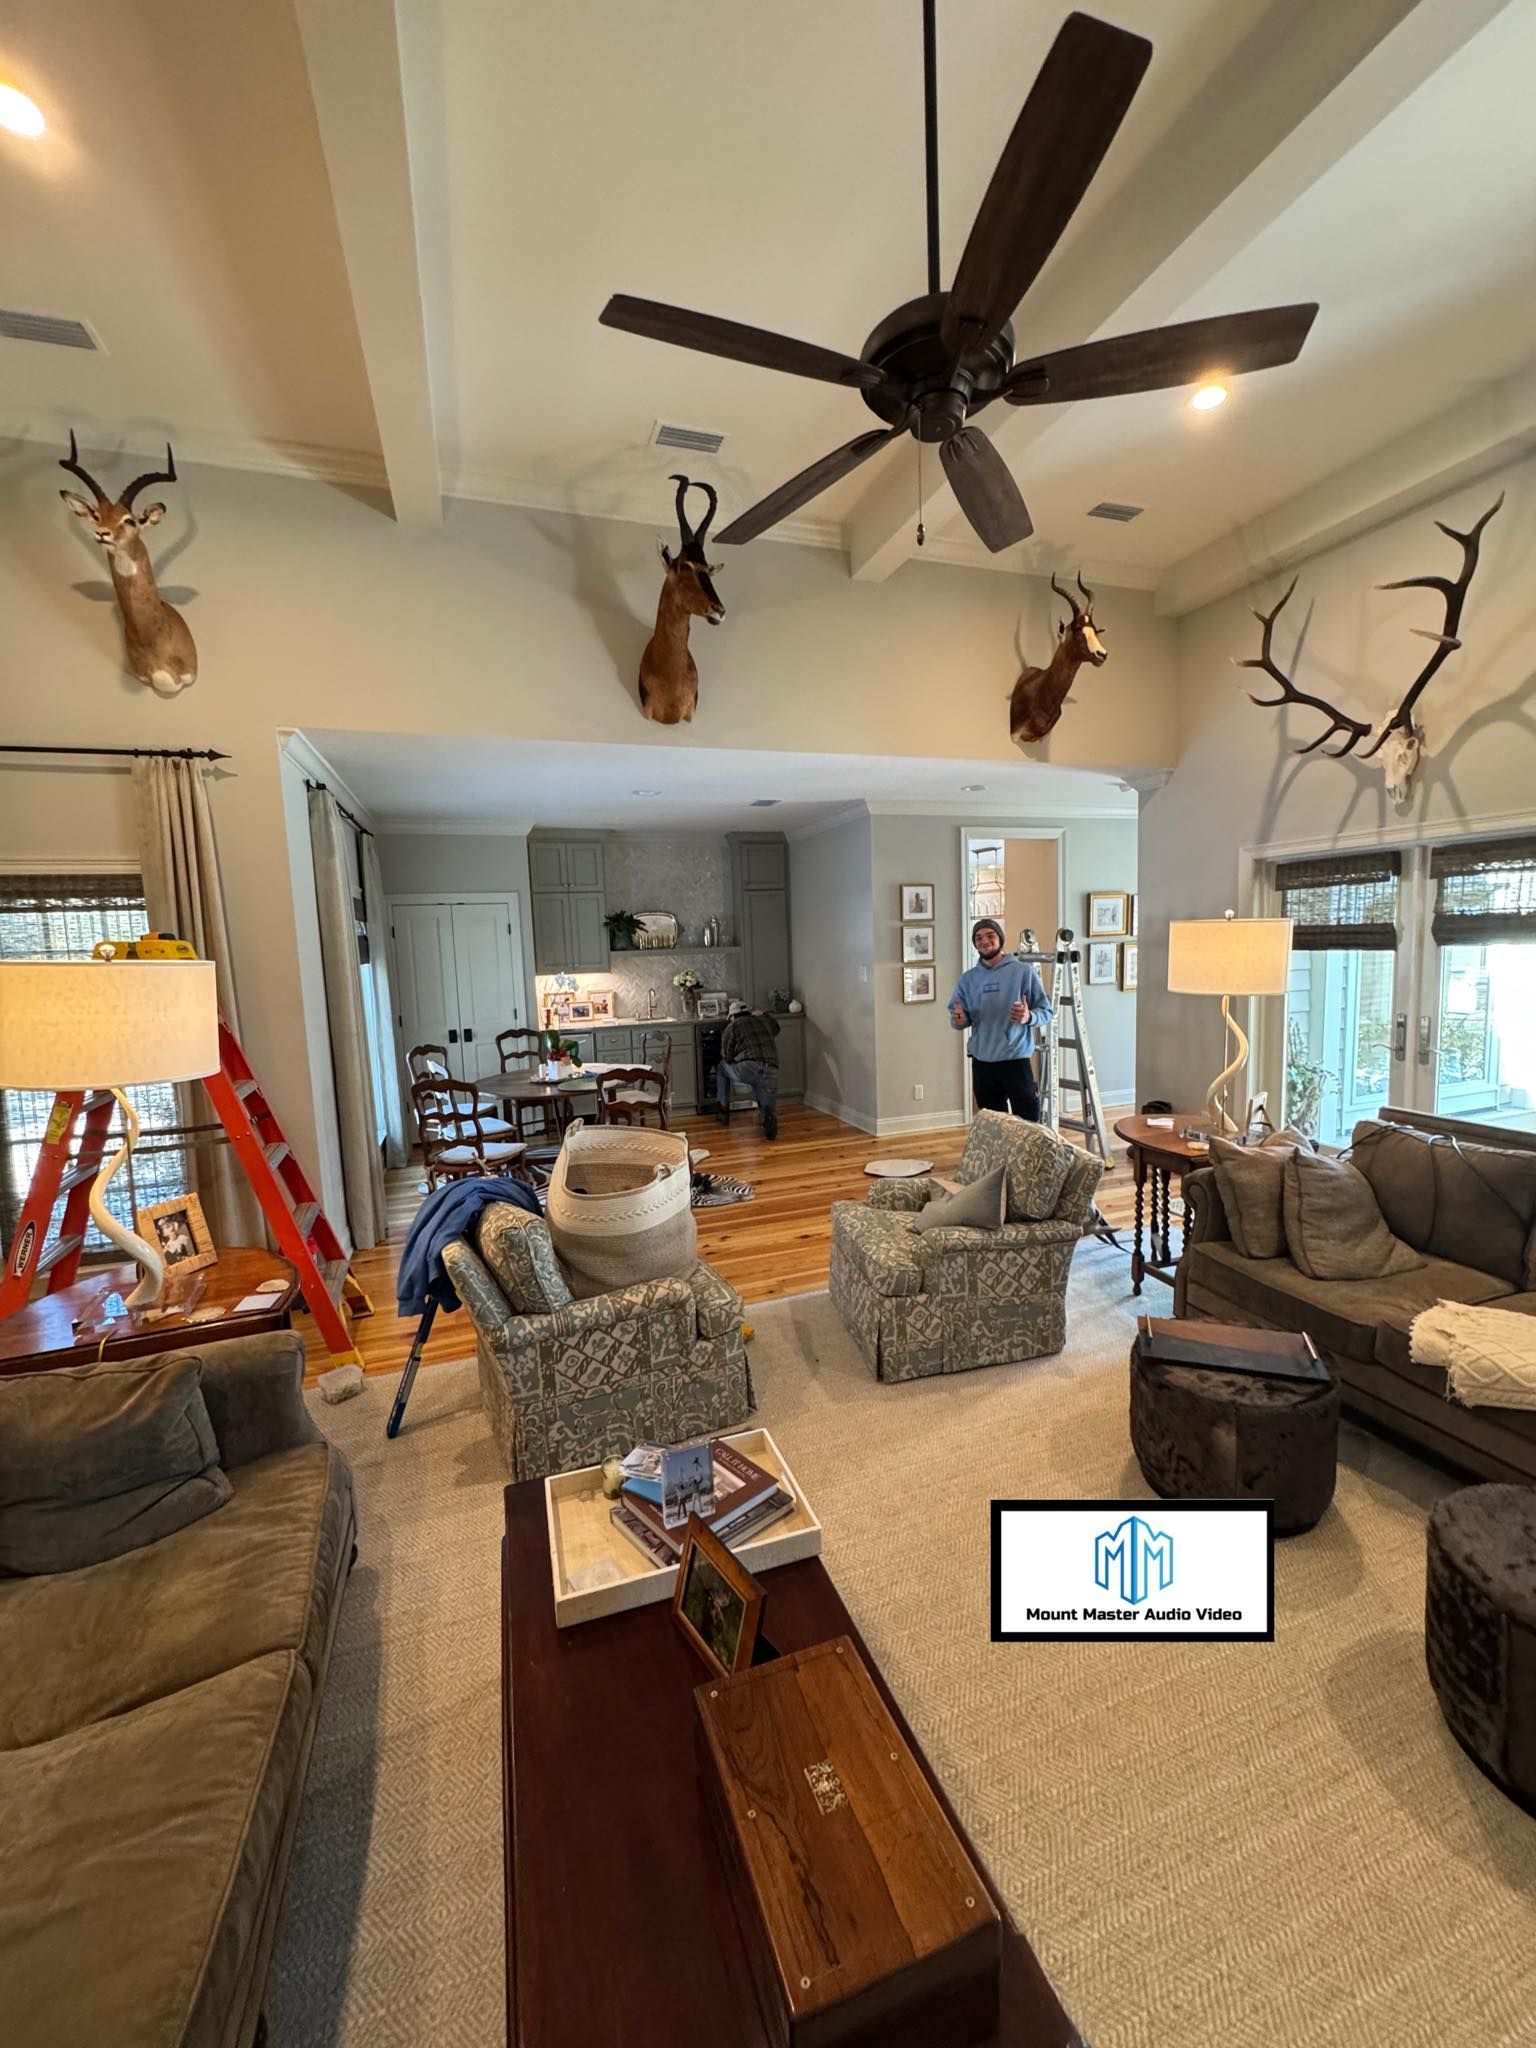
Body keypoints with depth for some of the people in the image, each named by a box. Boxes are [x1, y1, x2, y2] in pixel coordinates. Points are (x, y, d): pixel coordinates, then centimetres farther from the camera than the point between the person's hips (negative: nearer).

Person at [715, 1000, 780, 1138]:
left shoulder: (732, 1027, 15)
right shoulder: (764, 1021, 26)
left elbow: (727, 1057, 12)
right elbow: (775, 1029, 50)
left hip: (746, 1069, -3)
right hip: (771, 1071, 3)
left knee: (721, 1067, 30)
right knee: (768, 1107, 18)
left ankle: (724, 1109, 33)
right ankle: (770, 1117, -19)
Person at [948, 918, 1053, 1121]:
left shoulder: (1024, 971, -5)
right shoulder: (967, 979, 6)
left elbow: (1046, 1012, -4)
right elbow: (958, 1018, 11)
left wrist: (1029, 1017, -25)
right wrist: (959, 1020, -13)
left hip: (1016, 1061, -4)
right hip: (981, 1064, 4)